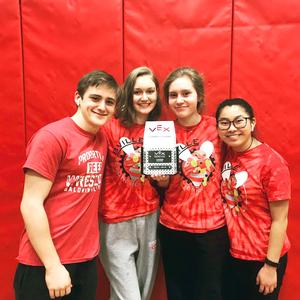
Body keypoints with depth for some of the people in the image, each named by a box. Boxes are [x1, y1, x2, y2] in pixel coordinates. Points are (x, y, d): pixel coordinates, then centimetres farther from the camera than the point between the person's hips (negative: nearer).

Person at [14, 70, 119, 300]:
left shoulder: (102, 140, 5)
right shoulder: (52, 137, -15)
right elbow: (31, 205, -17)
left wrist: (90, 247, 3)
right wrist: (53, 265, -16)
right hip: (45, 264, -6)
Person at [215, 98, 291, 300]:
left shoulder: (271, 162, -19)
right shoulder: (227, 155, -3)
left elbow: (280, 220, -16)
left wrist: (271, 265, -13)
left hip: (262, 258, -5)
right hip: (232, 254, 5)